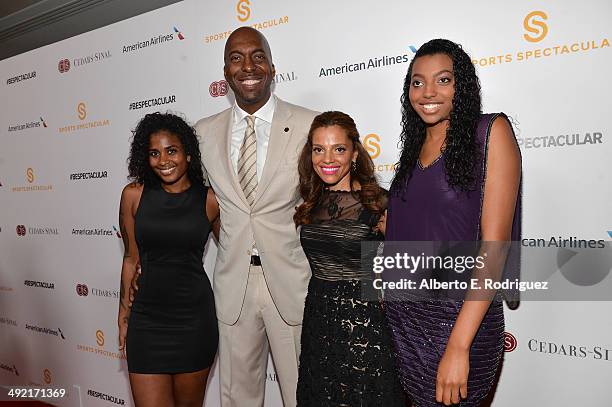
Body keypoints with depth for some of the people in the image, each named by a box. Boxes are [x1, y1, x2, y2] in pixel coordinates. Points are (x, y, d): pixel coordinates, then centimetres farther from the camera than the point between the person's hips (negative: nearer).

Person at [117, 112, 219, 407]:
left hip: (194, 316, 0)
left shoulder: (209, 199, -5)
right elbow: (131, 258, 6)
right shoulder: (134, 194, -2)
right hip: (146, 316, 1)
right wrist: (124, 312, 10)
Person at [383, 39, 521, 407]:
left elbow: (495, 243, -16)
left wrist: (459, 345, -20)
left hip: (458, 315, -5)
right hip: (402, 313, 6)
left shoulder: (491, 131, -9)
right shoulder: (415, 145, 10)